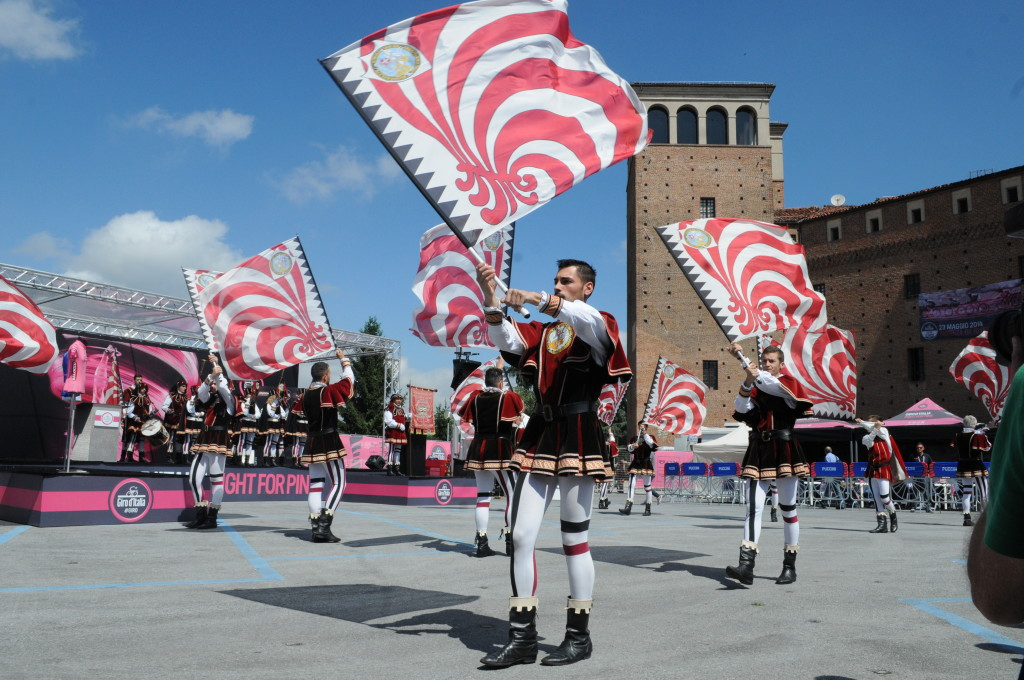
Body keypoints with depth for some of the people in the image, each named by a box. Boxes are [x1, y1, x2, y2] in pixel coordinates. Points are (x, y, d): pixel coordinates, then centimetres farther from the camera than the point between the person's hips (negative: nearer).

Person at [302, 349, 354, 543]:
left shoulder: (307, 395, 7)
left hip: (312, 443, 7)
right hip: (329, 443, -7)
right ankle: (324, 525, -12)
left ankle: (316, 528, 5)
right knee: (338, 483, -2)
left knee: (315, 484, 6)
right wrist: (343, 359, 11)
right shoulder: (328, 391, -12)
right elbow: (349, 380, -1)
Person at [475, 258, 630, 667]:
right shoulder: (541, 332, 16)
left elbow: (589, 320, -21)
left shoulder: (599, 327, 3)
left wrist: (538, 299, -30)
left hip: (579, 438, -5)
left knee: (574, 539, 3)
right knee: (520, 537, 2)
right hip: (539, 438, 5)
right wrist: (491, 298, -15)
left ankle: (578, 637, 17)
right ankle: (522, 637, 11)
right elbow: (505, 340, 0)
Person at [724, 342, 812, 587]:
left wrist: (742, 358, -27)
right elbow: (741, 408, -3)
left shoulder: (789, 383, 3)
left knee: (788, 509, 5)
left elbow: (771, 384, -18)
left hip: (784, 450, -2)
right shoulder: (756, 388, 13)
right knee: (753, 508, -7)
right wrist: (748, 381, -18)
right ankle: (746, 566, -14)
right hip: (758, 451, 3)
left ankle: (790, 567, 16)